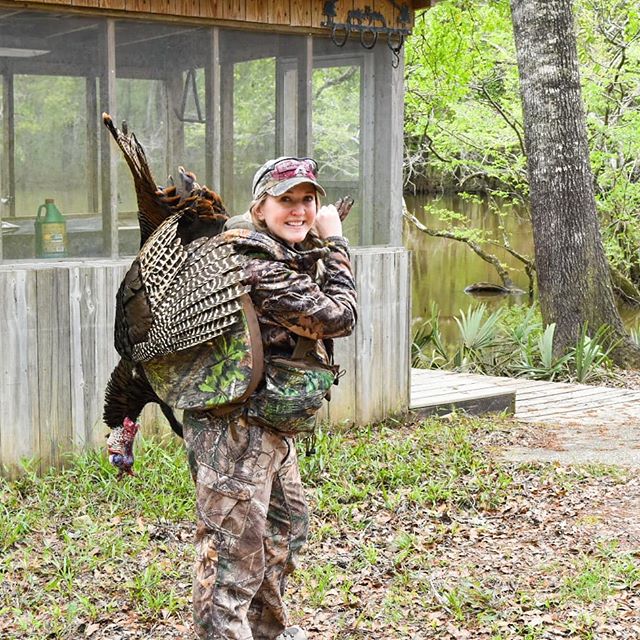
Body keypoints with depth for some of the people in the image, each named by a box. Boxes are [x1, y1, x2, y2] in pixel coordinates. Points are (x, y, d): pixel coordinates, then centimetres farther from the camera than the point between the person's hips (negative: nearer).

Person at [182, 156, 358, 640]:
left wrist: (324, 247, 7)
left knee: (286, 528, 26)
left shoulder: (293, 257, 10)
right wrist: (335, 245, -8)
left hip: (271, 427, 11)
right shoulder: (260, 265, -22)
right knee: (235, 546, -6)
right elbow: (338, 318, -20)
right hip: (237, 427, -11)